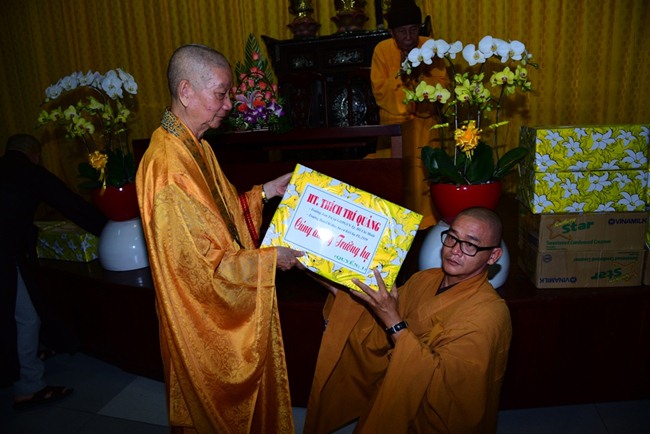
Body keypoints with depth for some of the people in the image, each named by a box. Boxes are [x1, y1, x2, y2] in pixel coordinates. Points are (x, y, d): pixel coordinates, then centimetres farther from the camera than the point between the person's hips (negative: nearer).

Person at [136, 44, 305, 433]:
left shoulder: (197, 147, 2)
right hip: (206, 318, -8)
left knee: (247, 394, 27)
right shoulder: (167, 169, -29)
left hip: (232, 306, 9)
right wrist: (269, 259, -17)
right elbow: (203, 265, -27)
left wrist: (264, 192, 2)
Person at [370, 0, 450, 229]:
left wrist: (421, 72, -18)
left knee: (426, 176, -2)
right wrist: (400, 71, -19)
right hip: (394, 124, -1)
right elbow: (379, 92, -8)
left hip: (425, 124, 1)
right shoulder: (382, 49, -5)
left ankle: (428, 225, 12)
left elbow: (443, 86, -5)